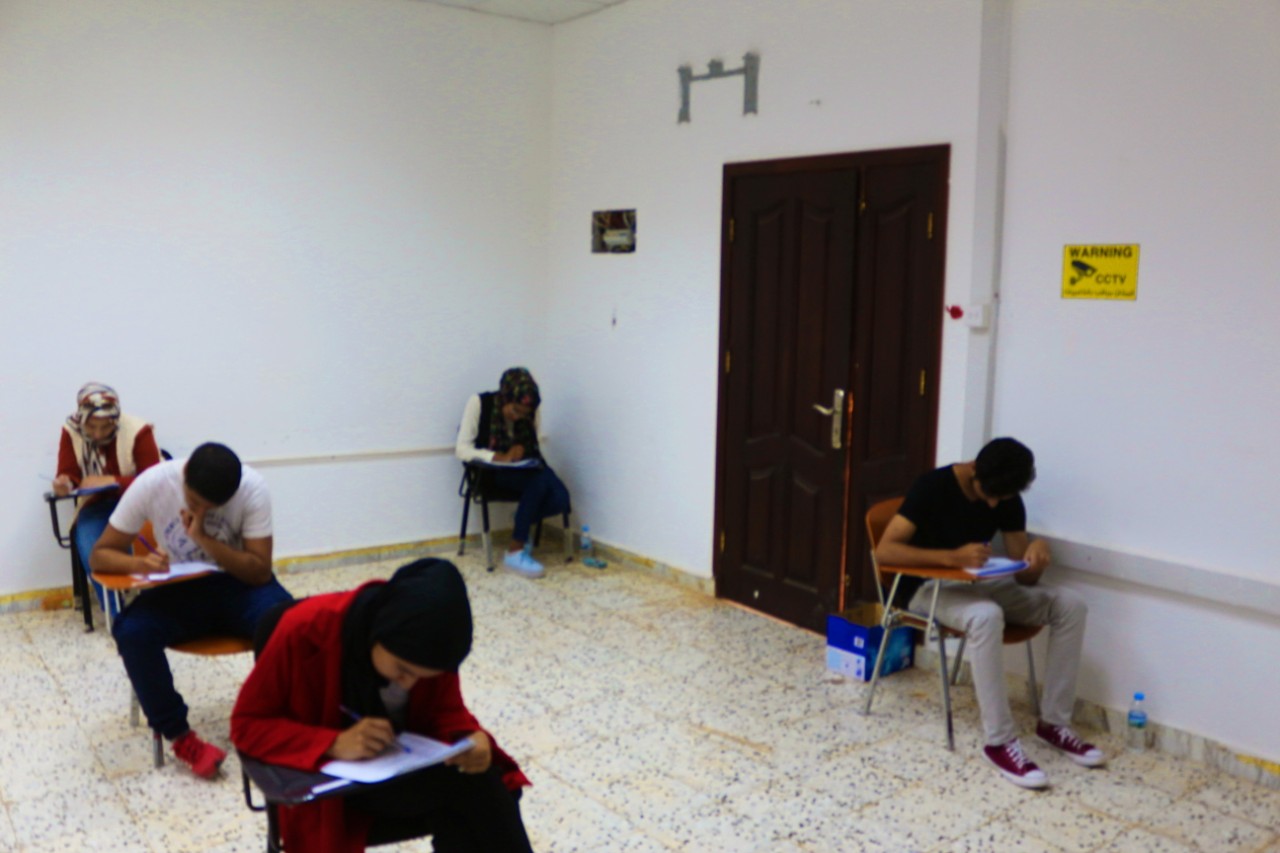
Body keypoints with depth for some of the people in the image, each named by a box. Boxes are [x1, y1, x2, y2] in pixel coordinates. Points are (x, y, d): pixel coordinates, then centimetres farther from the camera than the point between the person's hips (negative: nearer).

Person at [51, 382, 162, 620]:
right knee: (90, 551, -28)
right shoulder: (71, 431, -4)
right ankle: (118, 615, -15)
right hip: (97, 505, 3)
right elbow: (69, 473, 1)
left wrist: (111, 481, -29)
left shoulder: (138, 431, -16)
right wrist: (65, 484, -24)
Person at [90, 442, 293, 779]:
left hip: (237, 584, -1)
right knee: (131, 632, -29)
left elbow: (260, 571, -20)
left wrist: (204, 538, -31)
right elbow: (100, 555, -9)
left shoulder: (252, 487, -20)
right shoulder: (152, 483, -17)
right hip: (178, 590, 2)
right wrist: (140, 563, -31)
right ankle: (181, 737, -12)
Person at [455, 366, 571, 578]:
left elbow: (538, 445, 8)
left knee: (560, 499, -25)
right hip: (493, 469, -4)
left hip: (525, 465, 4)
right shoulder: (479, 403, -15)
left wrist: (522, 448, -16)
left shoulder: (533, 408, -5)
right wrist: (494, 456, -32)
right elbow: (462, 449, -14)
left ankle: (521, 522, 6)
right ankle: (514, 552, -24)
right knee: (539, 482, -35)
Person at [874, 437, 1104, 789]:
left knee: (1069, 604, -12)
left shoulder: (1007, 500, -3)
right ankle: (1000, 741, -28)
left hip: (979, 583, 6)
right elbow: (885, 551, -27)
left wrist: (1037, 551, -26)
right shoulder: (934, 487, -20)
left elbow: (1024, 577, -3)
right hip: (929, 586, -6)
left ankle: (1053, 722, -5)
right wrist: (952, 557, -37)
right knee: (986, 616, -38)